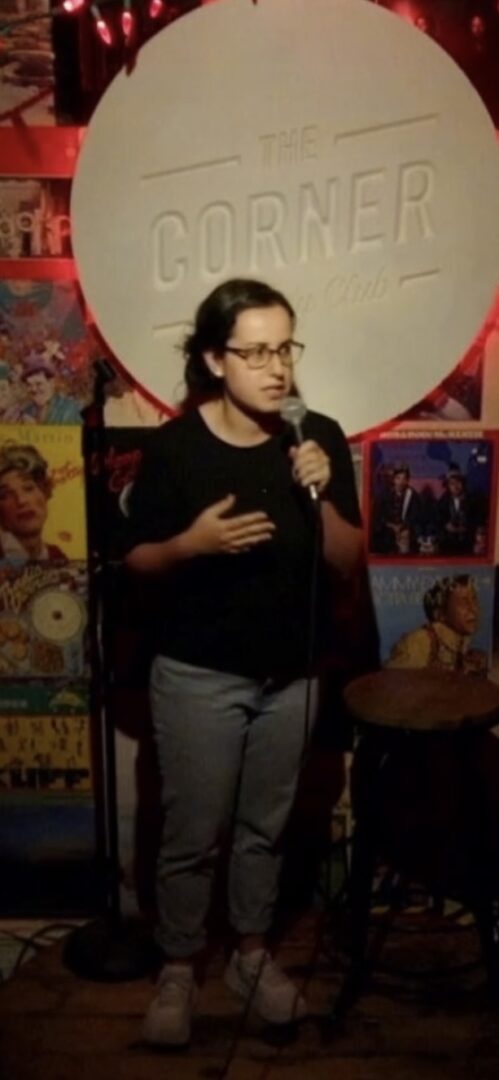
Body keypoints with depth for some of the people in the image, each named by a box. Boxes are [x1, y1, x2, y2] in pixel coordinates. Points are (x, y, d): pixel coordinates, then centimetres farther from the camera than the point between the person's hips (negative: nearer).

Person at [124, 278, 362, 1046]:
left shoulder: (320, 438, -6)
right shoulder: (174, 445, -12)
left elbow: (348, 562, -5)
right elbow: (137, 560, -4)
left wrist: (322, 495, -22)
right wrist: (193, 542, -24)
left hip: (292, 674, 3)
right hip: (198, 675, -2)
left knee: (265, 826, 19)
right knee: (193, 833, 10)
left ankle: (252, 955, 40)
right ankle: (178, 969, 33)